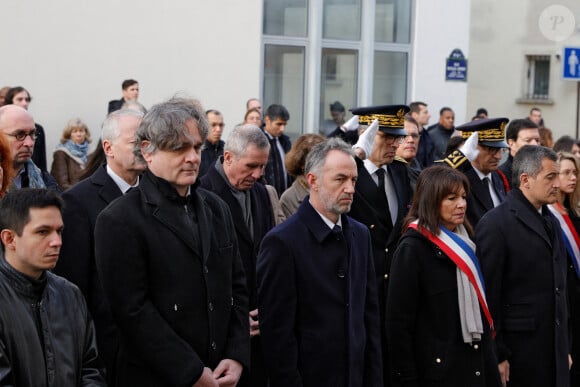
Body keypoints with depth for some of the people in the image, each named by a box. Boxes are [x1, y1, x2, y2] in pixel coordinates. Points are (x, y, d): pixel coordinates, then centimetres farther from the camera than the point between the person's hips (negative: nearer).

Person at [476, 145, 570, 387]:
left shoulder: (551, 221, 15)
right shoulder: (495, 224, -10)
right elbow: (489, 295, -12)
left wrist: (565, 347, 17)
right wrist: (496, 356, -13)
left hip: (555, 349, 7)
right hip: (518, 348, -7)